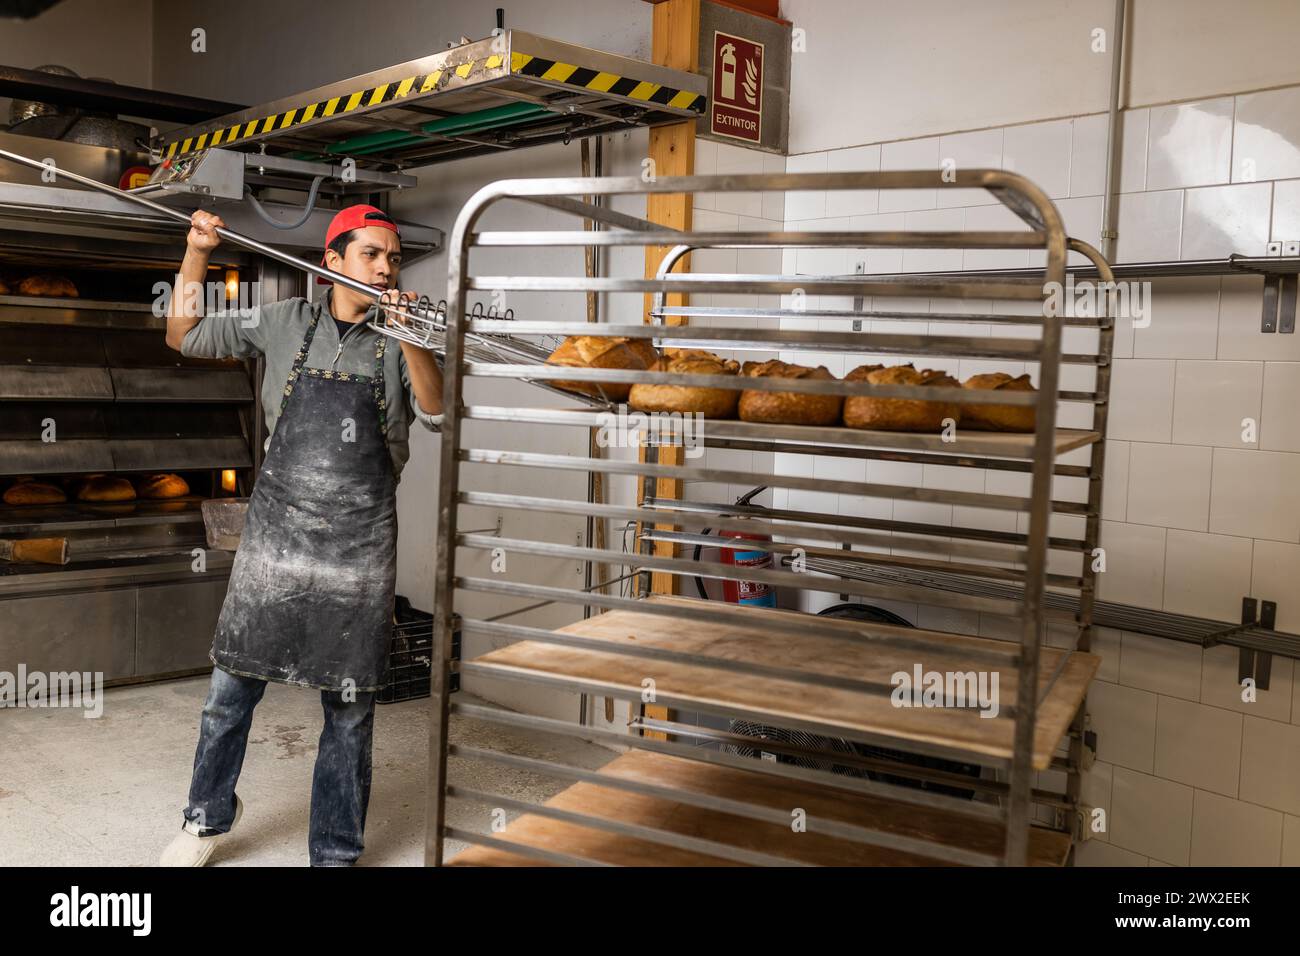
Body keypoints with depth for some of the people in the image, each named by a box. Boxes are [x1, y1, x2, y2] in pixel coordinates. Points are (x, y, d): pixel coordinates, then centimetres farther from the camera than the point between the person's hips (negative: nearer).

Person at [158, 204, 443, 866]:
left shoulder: (402, 341, 3)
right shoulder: (285, 323, 5)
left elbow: (435, 413, -11)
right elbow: (185, 337, 11)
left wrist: (409, 338, -25)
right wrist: (196, 254, -2)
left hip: (360, 552, 0)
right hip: (274, 538, 1)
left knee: (350, 710, 7)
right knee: (231, 689, 10)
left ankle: (335, 853, 23)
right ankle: (208, 820, 35)